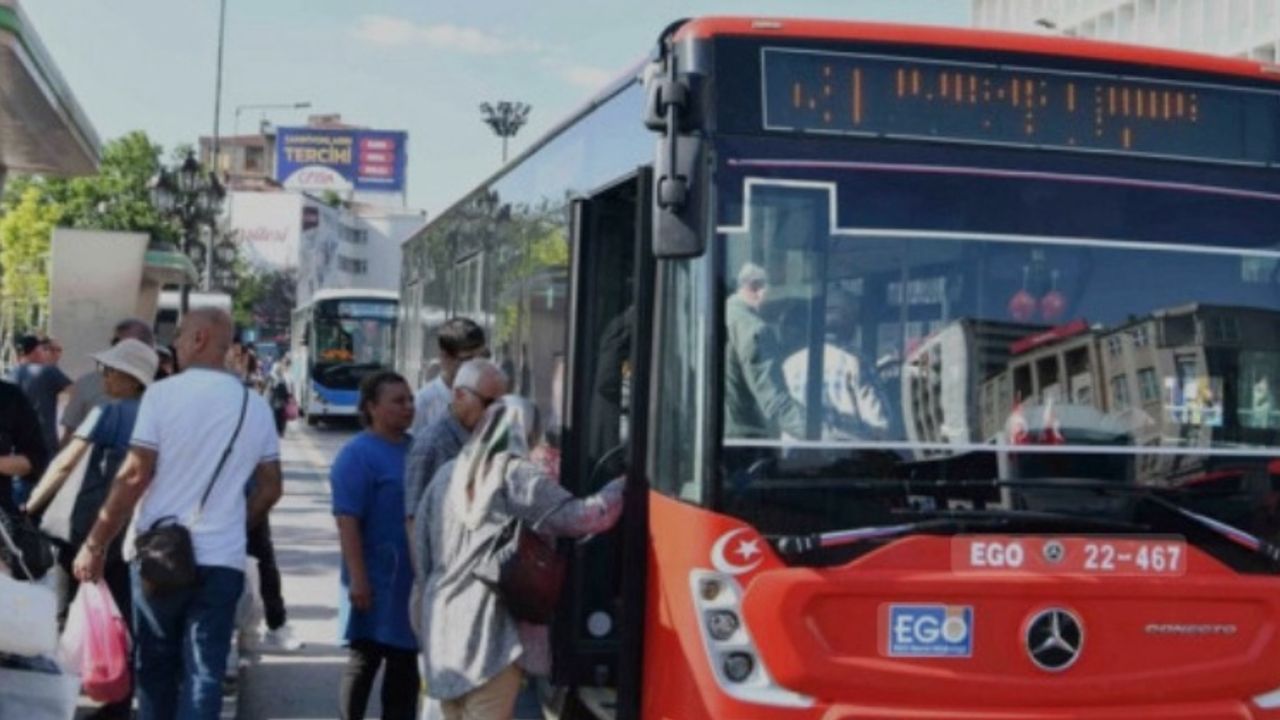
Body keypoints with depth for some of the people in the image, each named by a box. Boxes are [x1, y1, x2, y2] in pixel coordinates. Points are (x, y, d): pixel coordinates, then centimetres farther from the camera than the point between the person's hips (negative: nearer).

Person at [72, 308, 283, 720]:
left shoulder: (163, 393, -6)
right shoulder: (256, 406, 6)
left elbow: (135, 476, -10)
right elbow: (269, 489, 10)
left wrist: (95, 544, -3)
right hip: (222, 559, 2)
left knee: (155, 667, 14)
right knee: (204, 674, 2)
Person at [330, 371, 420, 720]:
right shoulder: (358, 454, -12)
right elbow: (347, 521, -18)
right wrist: (357, 579, -23)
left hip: (412, 579, 7)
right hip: (376, 581, -7)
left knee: (405, 663, 13)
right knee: (364, 662, 2)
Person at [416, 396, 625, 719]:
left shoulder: (447, 475, 11)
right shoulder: (518, 477, -7)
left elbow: (422, 544, 15)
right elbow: (579, 516, -14)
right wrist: (625, 485, -1)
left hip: (443, 617, 7)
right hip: (491, 624, -7)